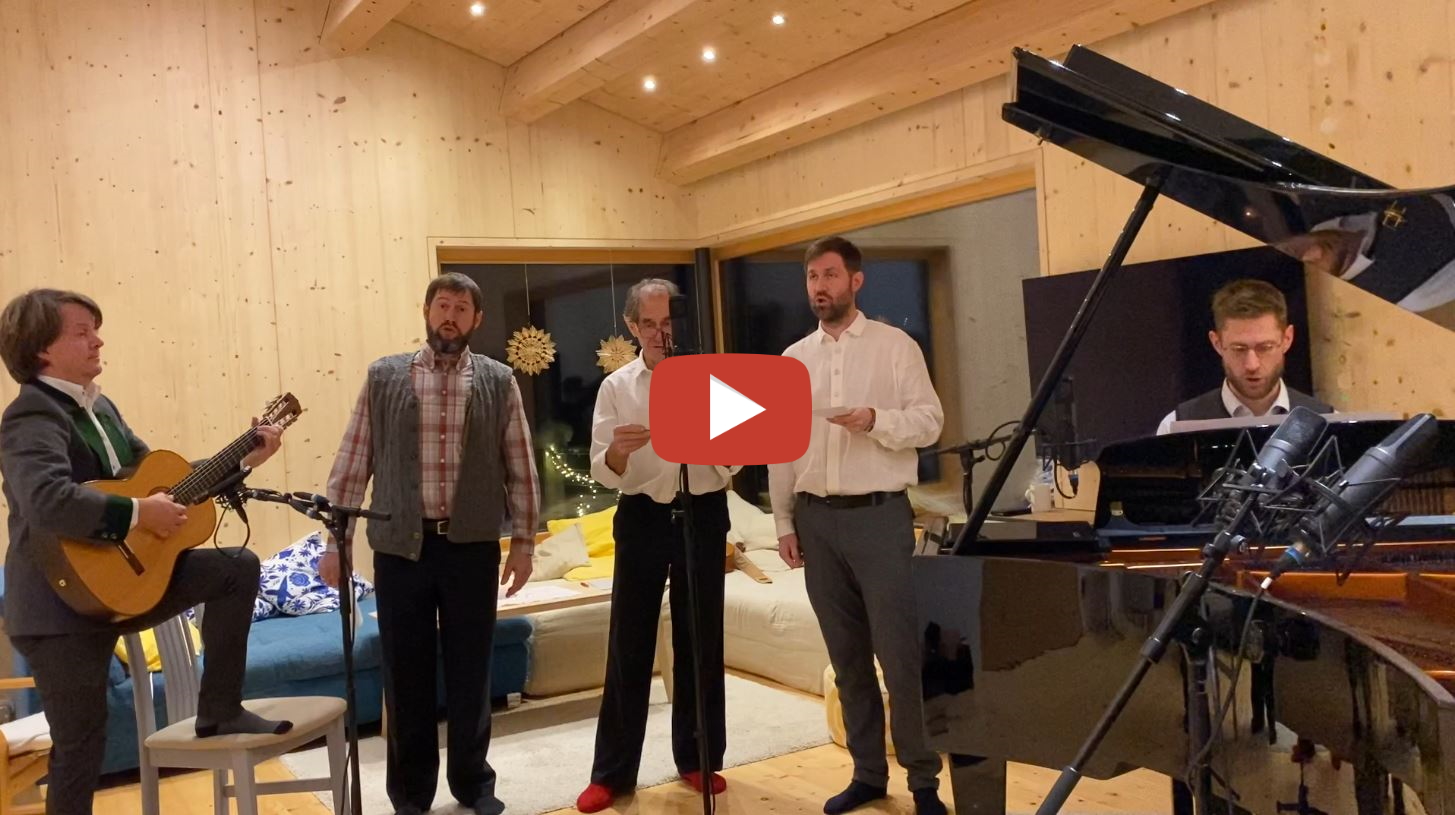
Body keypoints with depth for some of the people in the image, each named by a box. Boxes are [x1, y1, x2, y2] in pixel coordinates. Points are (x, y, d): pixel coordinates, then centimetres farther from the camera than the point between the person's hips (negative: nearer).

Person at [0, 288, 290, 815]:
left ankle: (219, 711, 9)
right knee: (81, 745, 1)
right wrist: (139, 514, -29)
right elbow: (48, 504, -38)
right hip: (64, 603, -8)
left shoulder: (99, 407, 10)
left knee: (238, 568, 2)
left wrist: (243, 460, 9)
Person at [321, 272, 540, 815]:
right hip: (400, 547, 0)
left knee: (470, 672, 10)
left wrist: (523, 540, 0)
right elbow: (352, 462, 2)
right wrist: (335, 540, -1)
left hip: (472, 547, 0)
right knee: (405, 675, 8)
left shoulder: (499, 382, 4)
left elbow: (520, 468, 4)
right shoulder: (384, 377, 3)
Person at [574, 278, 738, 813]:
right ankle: (612, 771, 12)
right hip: (642, 518, 0)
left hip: (702, 514, 0)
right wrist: (619, 451, -26)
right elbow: (603, 473, -4)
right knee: (629, 644, 3)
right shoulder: (616, 387, 2)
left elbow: (734, 456, 1)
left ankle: (697, 758, 23)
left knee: (701, 640, 8)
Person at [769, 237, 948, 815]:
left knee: (900, 653, -3)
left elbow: (929, 420, -5)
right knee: (847, 655, 11)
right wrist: (784, 522, 8)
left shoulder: (894, 346, -1)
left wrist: (876, 420, -23)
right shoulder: (793, 359, 11)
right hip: (817, 518, 4)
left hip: (879, 514, -4)